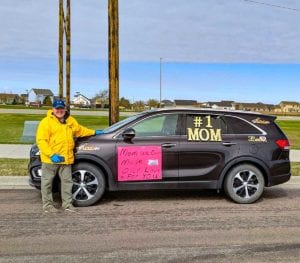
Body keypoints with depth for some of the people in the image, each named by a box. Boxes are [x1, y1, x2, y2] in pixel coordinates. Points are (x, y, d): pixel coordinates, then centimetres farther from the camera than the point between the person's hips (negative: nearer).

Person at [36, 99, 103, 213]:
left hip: (66, 158, 5)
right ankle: (47, 205, 17)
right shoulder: (46, 122, -7)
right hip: (50, 159, -5)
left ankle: (67, 204, 20)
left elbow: (80, 130, 31)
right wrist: (51, 154, -22)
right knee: (47, 182, 5)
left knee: (67, 181, 9)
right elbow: (41, 140, -13)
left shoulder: (70, 121, 13)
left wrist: (94, 132, 30)